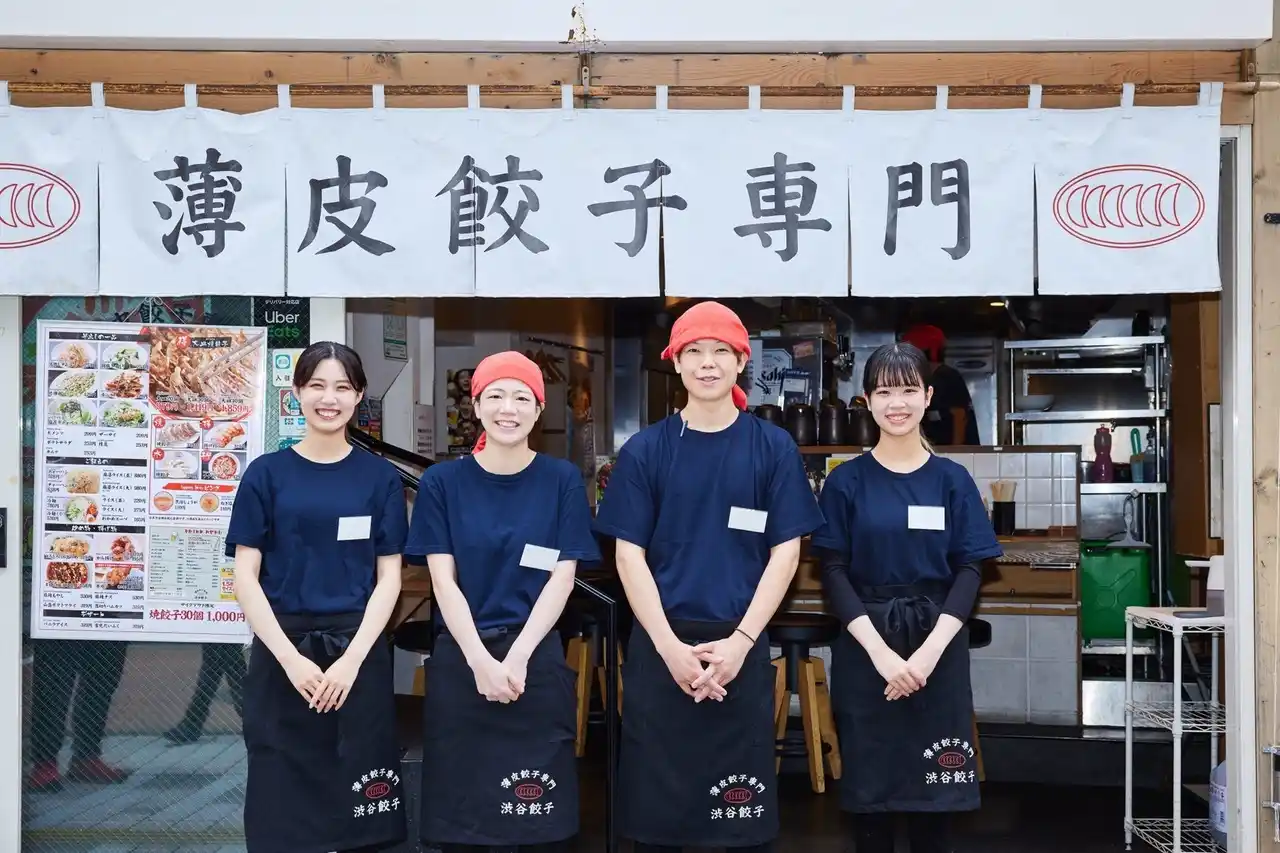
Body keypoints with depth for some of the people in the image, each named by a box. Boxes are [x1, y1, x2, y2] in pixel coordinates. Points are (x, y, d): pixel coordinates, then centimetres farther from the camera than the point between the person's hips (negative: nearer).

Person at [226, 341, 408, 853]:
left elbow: (389, 578, 2)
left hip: (358, 651, 0)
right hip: (282, 651, 0)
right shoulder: (267, 473, 3)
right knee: (282, 798, 6)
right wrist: (292, 659, -12)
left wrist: (351, 659, -11)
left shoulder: (380, 477, 4)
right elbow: (246, 577, -1)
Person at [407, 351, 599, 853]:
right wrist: (481, 660, -15)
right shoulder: (443, 482, 2)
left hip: (538, 660, 0)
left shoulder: (562, 480, 3)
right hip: (460, 660, 0)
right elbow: (443, 581, -3)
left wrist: (517, 657, -13)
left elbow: (561, 578, -2)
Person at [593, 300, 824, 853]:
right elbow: (630, 556, -1)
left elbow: (785, 553, -1)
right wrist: (670, 645, -12)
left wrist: (739, 641, -11)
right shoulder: (645, 450, 1)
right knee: (656, 797, 8)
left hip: (741, 646, 0)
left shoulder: (773, 448, 1)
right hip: (661, 644, 0)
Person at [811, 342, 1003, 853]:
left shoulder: (952, 480, 4)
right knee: (869, 781, 5)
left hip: (937, 645, 1)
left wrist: (931, 649, -13)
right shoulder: (846, 481, 0)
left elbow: (970, 572, 0)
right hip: (865, 648, -1)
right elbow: (834, 573, -4)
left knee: (934, 785, 5)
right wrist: (880, 651, -15)